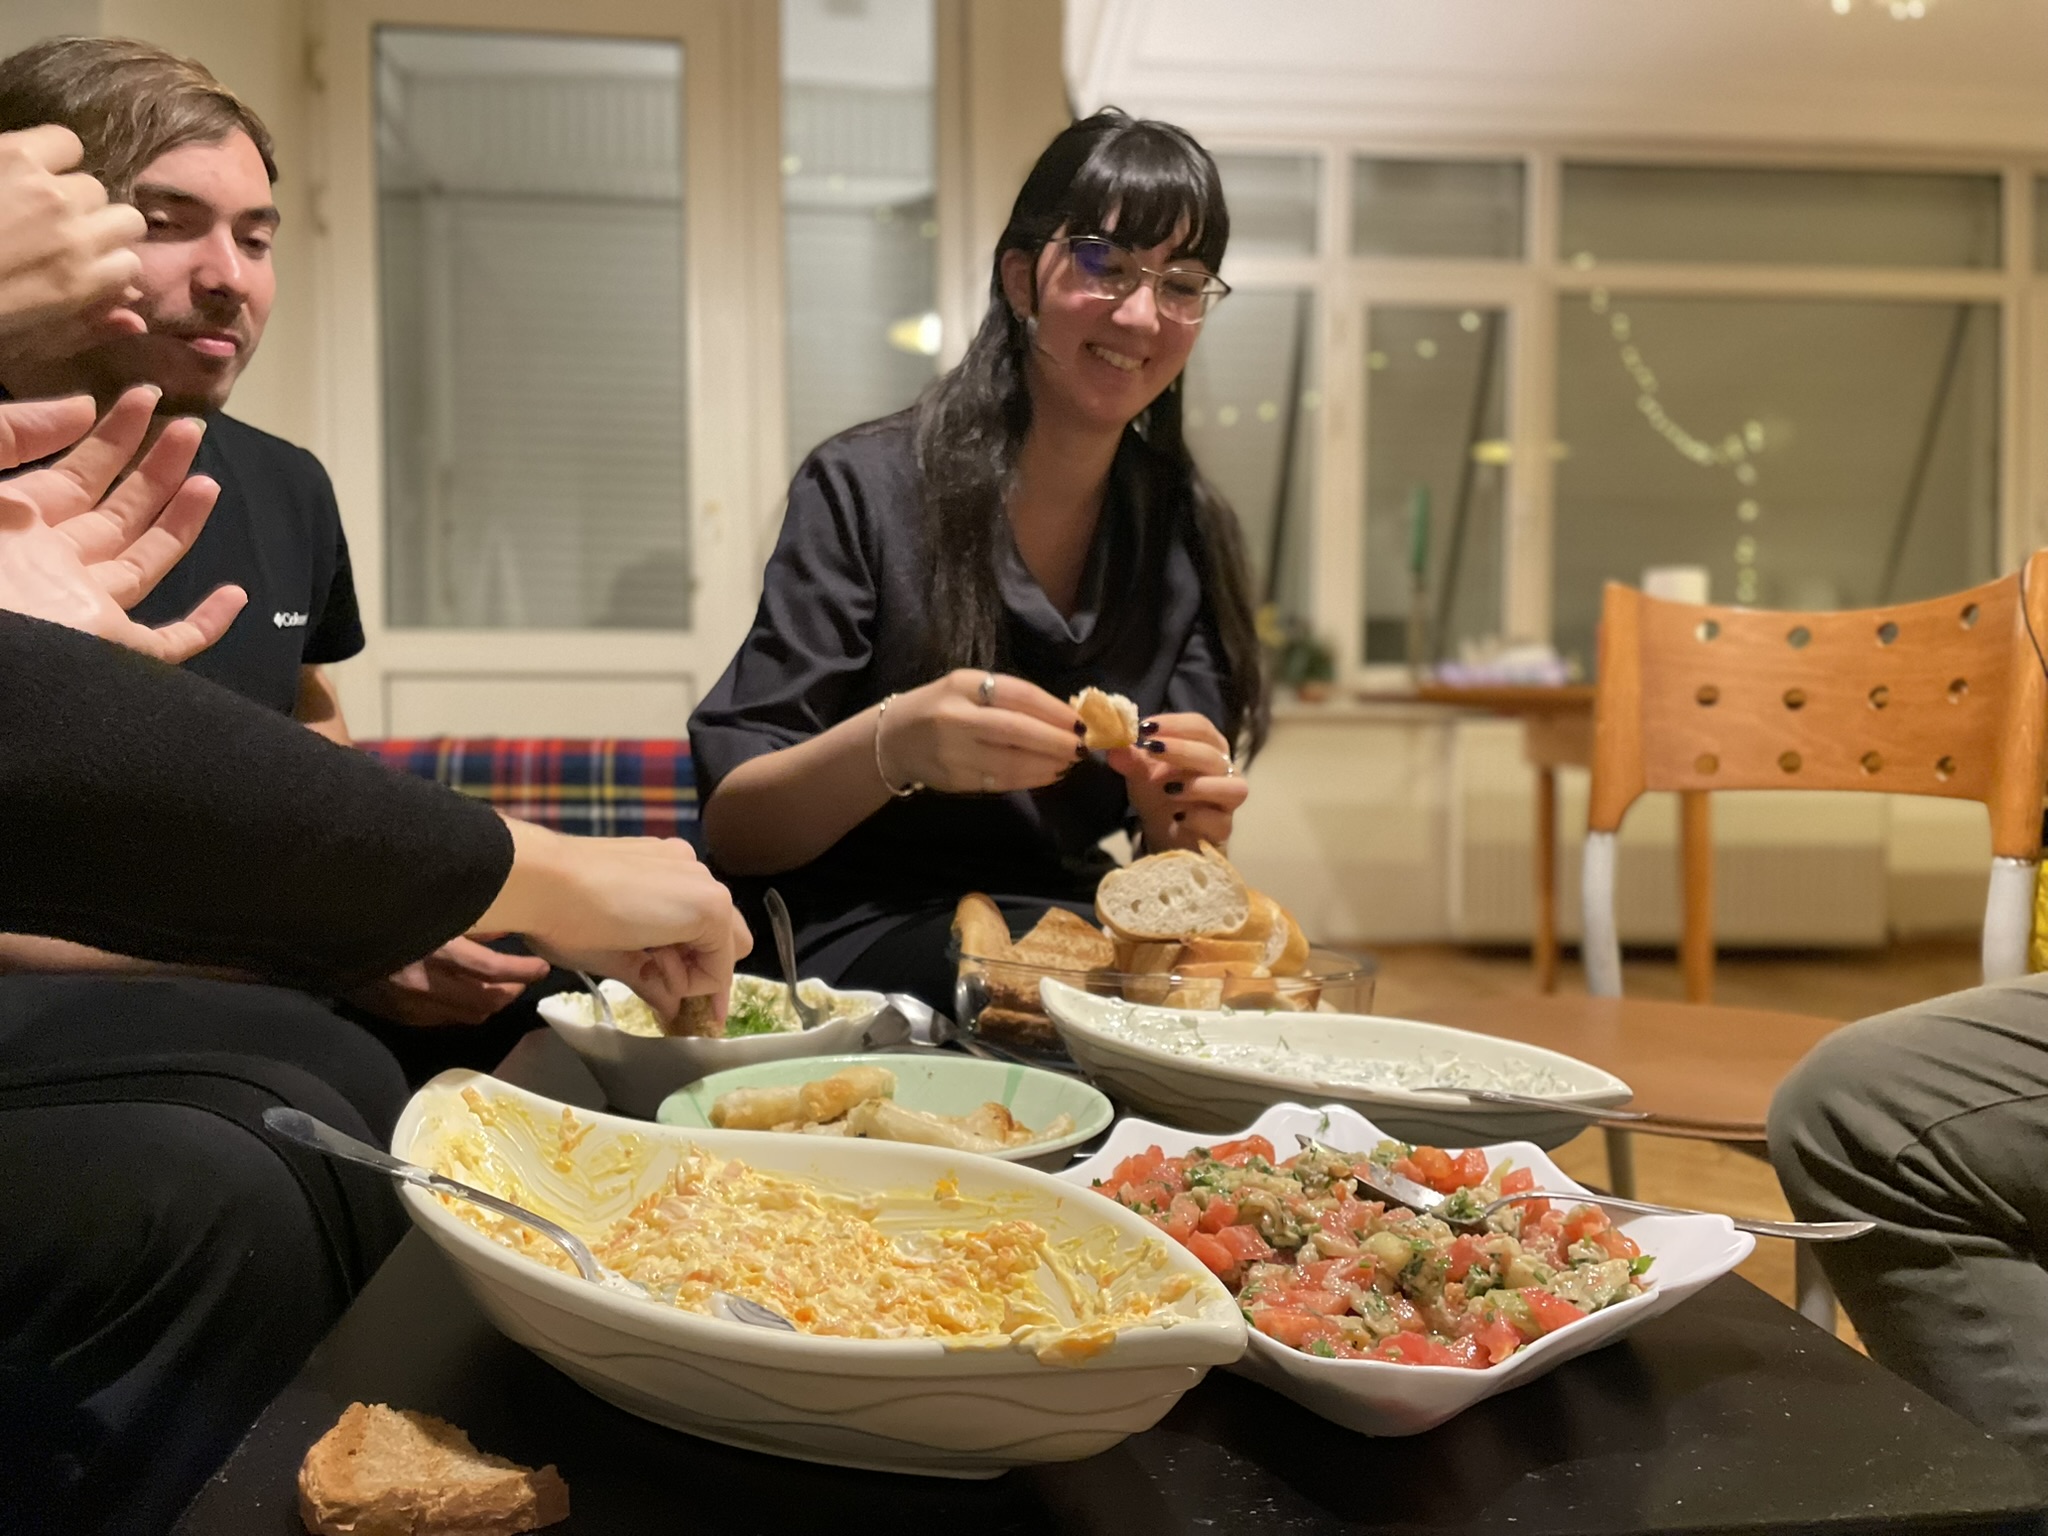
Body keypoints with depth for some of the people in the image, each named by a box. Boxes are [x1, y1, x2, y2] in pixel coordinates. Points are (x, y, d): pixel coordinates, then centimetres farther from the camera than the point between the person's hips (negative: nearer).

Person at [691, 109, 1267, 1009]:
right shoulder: (866, 489, -10)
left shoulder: (1191, 536, 3)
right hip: (847, 935, -4)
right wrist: (892, 746, -32)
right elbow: (731, 827, -12)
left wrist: (1185, 826, -21)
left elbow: (1165, 857, 4)